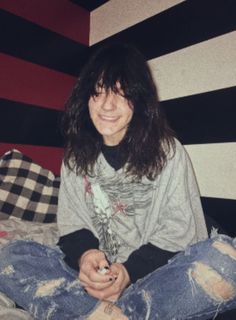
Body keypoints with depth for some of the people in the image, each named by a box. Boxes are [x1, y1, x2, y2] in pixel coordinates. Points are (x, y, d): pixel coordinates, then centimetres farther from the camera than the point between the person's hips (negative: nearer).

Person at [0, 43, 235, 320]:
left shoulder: (168, 151, -5)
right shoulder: (77, 155, 5)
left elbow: (178, 231, -5)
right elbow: (71, 223, 5)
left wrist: (131, 271, -19)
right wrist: (84, 254, -17)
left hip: (157, 273, -1)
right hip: (97, 274, 3)